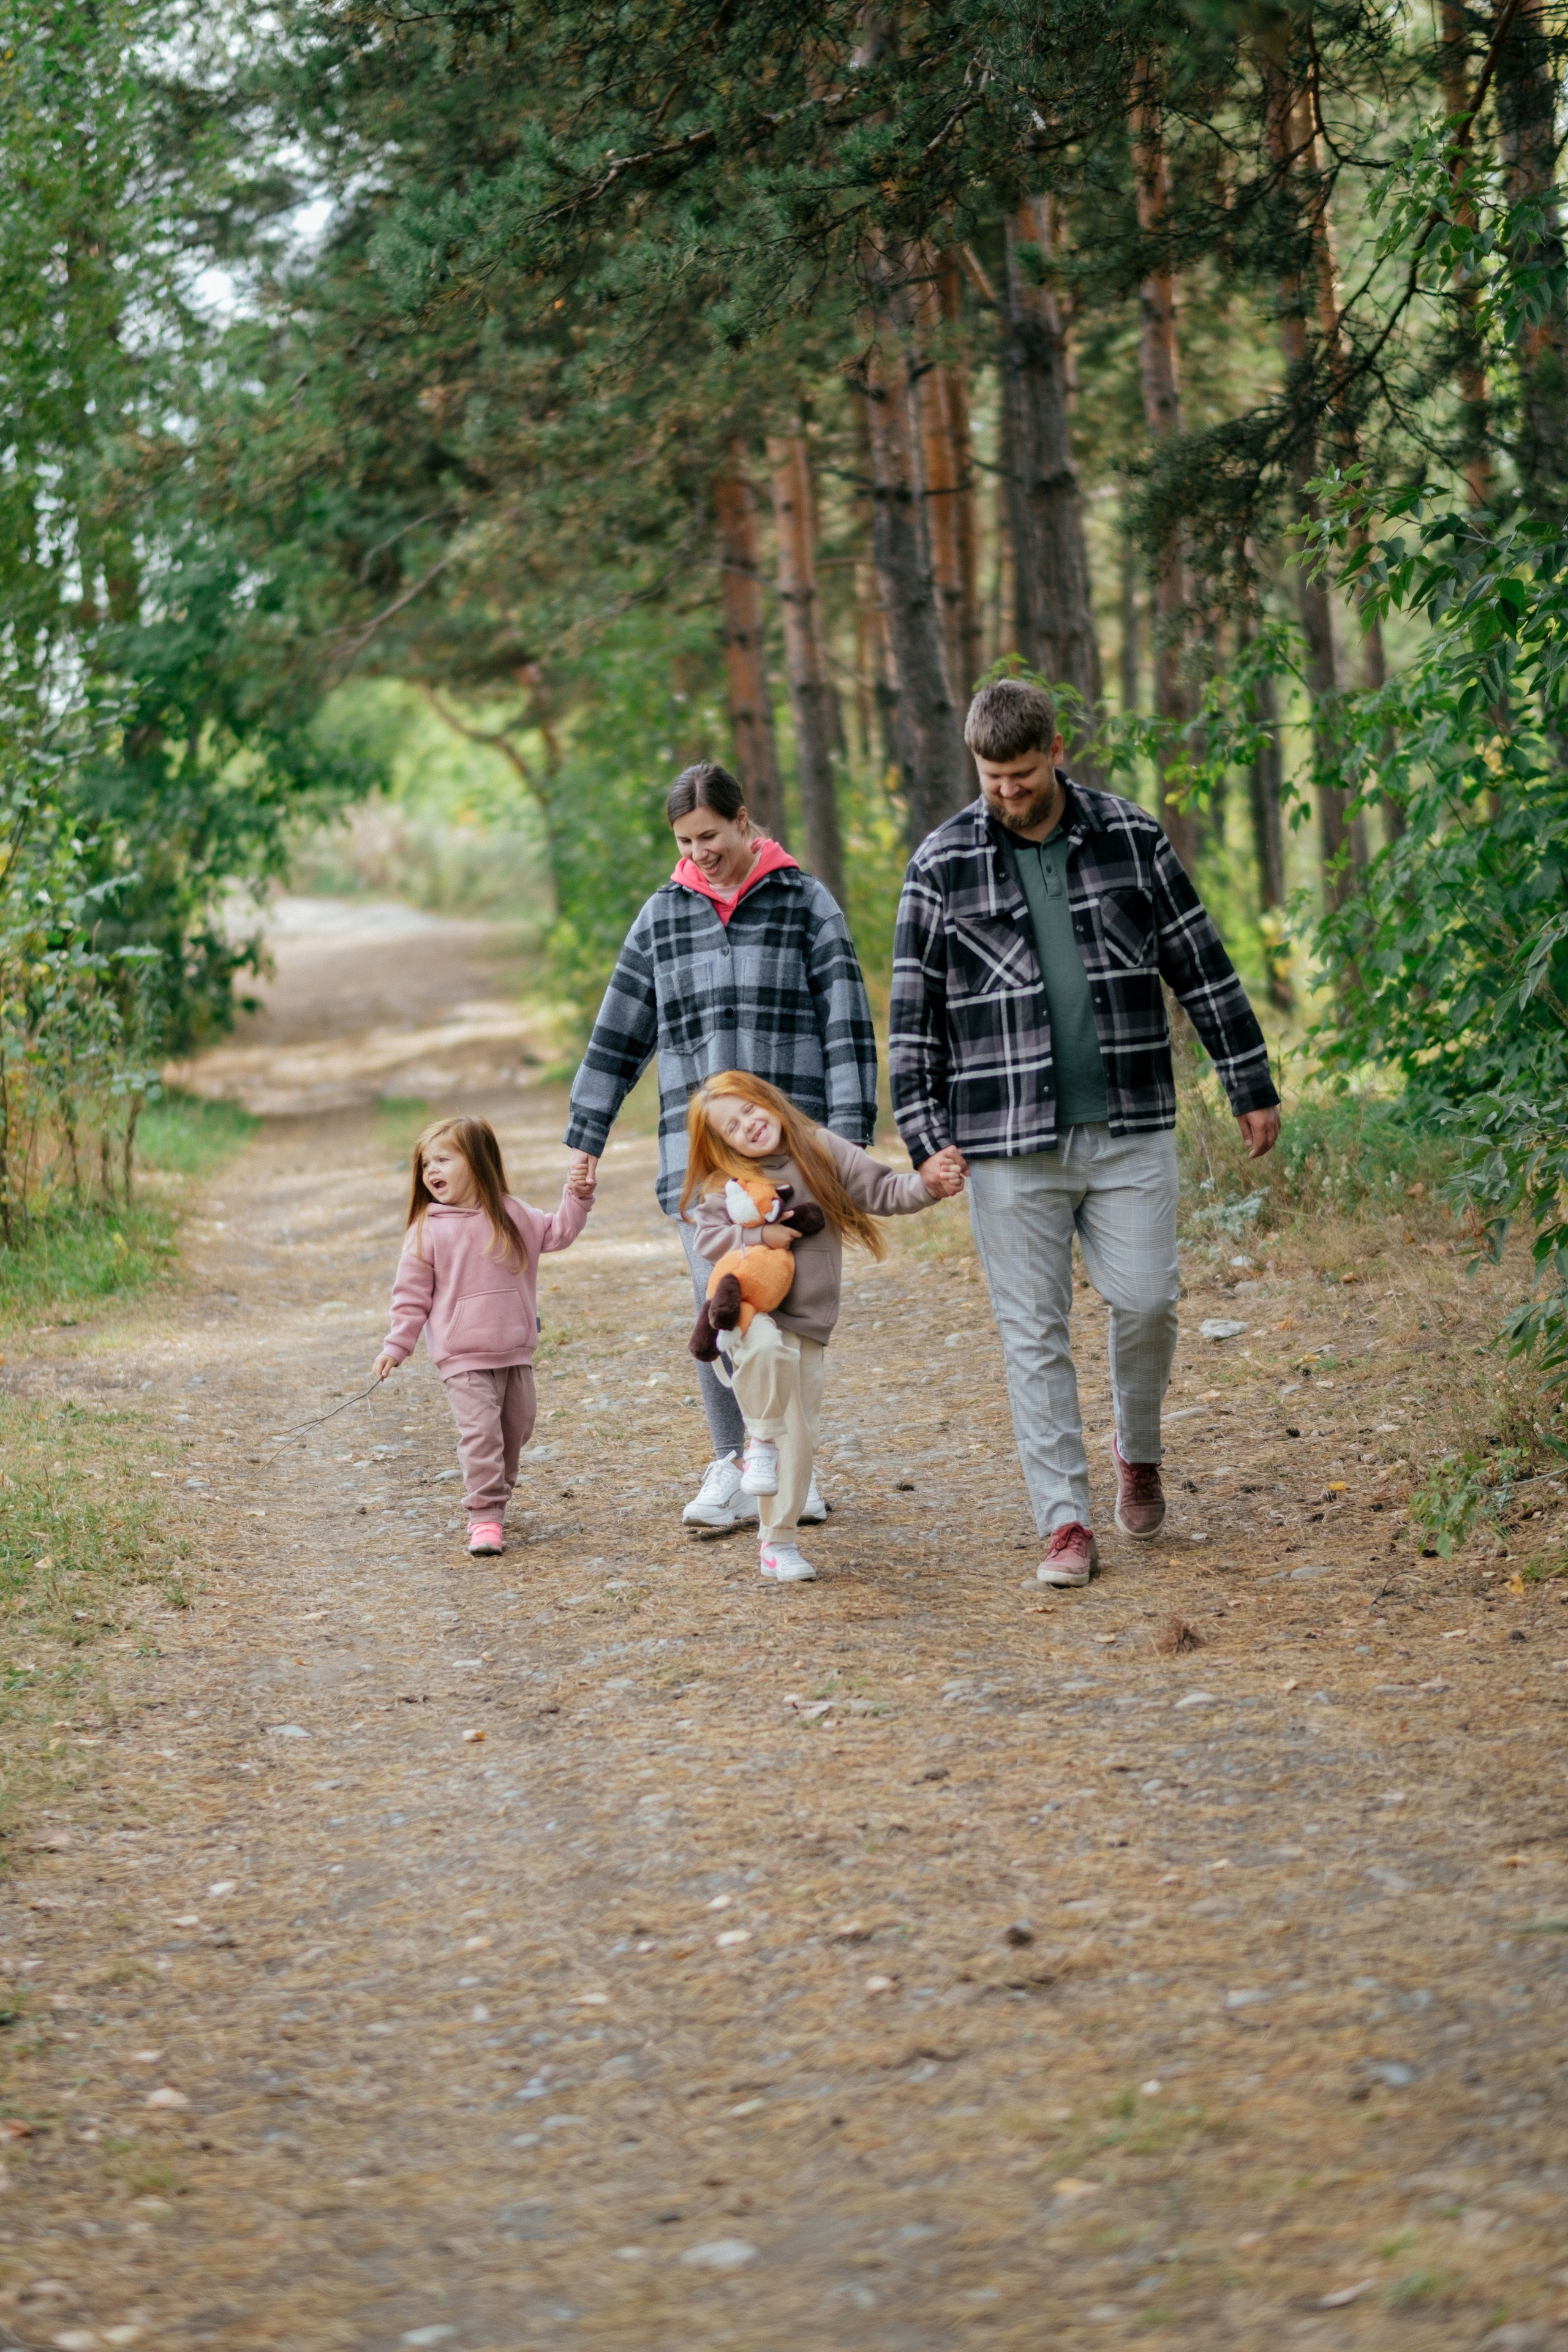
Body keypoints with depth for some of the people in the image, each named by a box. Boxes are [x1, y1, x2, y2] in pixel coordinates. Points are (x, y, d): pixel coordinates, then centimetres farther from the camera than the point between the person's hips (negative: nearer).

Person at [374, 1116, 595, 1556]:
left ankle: (495, 1498, 35)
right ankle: (484, 1516, -14)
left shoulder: (512, 1215, 3)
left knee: (517, 1428, 15)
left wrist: (577, 1196, 0)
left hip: (515, 1351, 4)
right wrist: (396, 1346, -6)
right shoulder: (427, 1230, -5)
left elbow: (557, 1233, 13)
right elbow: (411, 1295, -2)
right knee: (480, 1432, -15)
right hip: (463, 1357, -4)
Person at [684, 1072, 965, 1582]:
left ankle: (778, 1541, 17)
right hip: (749, 1309, -2)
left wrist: (927, 1185, -19)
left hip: (806, 1320, 2)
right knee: (766, 1345, -39)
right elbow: (708, 1240, -6)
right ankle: (760, 1440, -15)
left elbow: (883, 1192, -2)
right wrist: (759, 1236, -20)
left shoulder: (822, 1150, -1)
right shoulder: (726, 1182, -2)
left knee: (797, 1438, 4)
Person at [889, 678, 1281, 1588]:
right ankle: (1067, 1523, 6)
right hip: (1012, 1143, -1)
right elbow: (915, 1011, 3)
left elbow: (1201, 966, 9)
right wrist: (927, 1137, -3)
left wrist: (1253, 1086, 9)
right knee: (1034, 1333, 1)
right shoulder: (944, 865, 0)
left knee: (1146, 1301, -2)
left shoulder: (1131, 838, 3)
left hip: (1130, 1128, 1)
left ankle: (1139, 1452, 27)